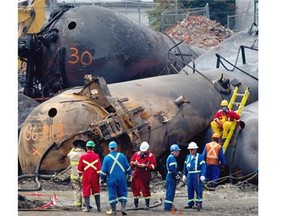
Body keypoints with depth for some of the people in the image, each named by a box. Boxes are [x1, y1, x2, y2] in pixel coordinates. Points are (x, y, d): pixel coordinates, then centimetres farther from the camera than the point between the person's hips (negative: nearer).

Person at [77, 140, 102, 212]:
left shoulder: (83, 157, -6)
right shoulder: (96, 156, -6)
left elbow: (80, 168, 2)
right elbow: (99, 168, -6)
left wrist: (80, 175, 18)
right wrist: (99, 177, 1)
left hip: (86, 177, -1)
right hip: (94, 177, 1)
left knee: (86, 192, 4)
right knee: (96, 192, 13)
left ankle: (87, 207, -1)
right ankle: (98, 207, 14)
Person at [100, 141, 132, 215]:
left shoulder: (106, 158, -5)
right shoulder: (122, 156, 0)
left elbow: (103, 170, -2)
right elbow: (128, 167, 8)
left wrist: (102, 179, 10)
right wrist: (129, 175, 22)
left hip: (111, 179, -1)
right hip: (122, 178, 1)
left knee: (112, 195, 6)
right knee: (122, 193, 12)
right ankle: (123, 208, -2)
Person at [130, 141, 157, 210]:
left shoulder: (151, 156, 0)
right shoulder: (136, 154, 12)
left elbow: (153, 165, -5)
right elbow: (131, 162, 16)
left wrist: (145, 166, -15)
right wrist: (135, 163, -6)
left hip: (145, 175, -4)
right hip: (136, 174, 4)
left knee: (145, 189, -5)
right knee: (135, 188, 5)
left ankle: (147, 205, 0)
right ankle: (135, 203, 17)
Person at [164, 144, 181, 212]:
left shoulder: (172, 157, 18)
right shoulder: (171, 157, -14)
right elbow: (172, 168, -23)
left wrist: (177, 174, 11)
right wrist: (177, 175, -14)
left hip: (172, 177, 11)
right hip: (171, 176, -11)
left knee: (171, 192, 14)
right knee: (170, 191, -9)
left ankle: (169, 206, 19)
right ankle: (168, 206, -10)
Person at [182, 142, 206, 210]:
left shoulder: (199, 156, -5)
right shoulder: (188, 157, 14)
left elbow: (203, 166, -10)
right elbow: (185, 166, 20)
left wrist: (202, 176, -18)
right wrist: (184, 175, 15)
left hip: (197, 175, -6)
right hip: (189, 175, 6)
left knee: (198, 189, -6)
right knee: (190, 189, 7)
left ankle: (199, 203, -3)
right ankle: (190, 204, 14)